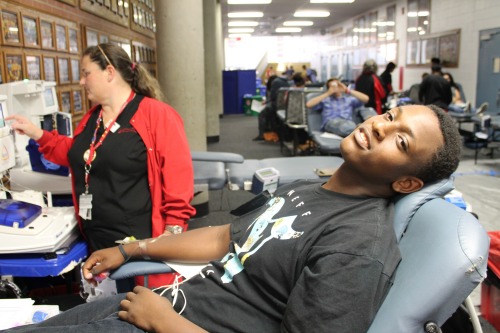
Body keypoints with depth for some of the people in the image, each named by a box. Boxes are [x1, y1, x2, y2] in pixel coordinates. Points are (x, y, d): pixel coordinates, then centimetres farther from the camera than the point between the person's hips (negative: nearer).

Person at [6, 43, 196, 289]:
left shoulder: (156, 113, -15)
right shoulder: (91, 118, 12)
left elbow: (177, 172, -18)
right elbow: (76, 155, 27)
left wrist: (173, 228, -21)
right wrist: (37, 135, 16)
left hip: (141, 241, -8)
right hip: (97, 240, 8)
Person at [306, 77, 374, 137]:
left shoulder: (349, 99, 32)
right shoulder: (325, 100, 28)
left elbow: (365, 99, 14)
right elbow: (309, 104, 10)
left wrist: (348, 90, 10)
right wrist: (327, 94, 10)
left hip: (349, 122, 3)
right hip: (331, 122, -3)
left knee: (368, 111, -26)